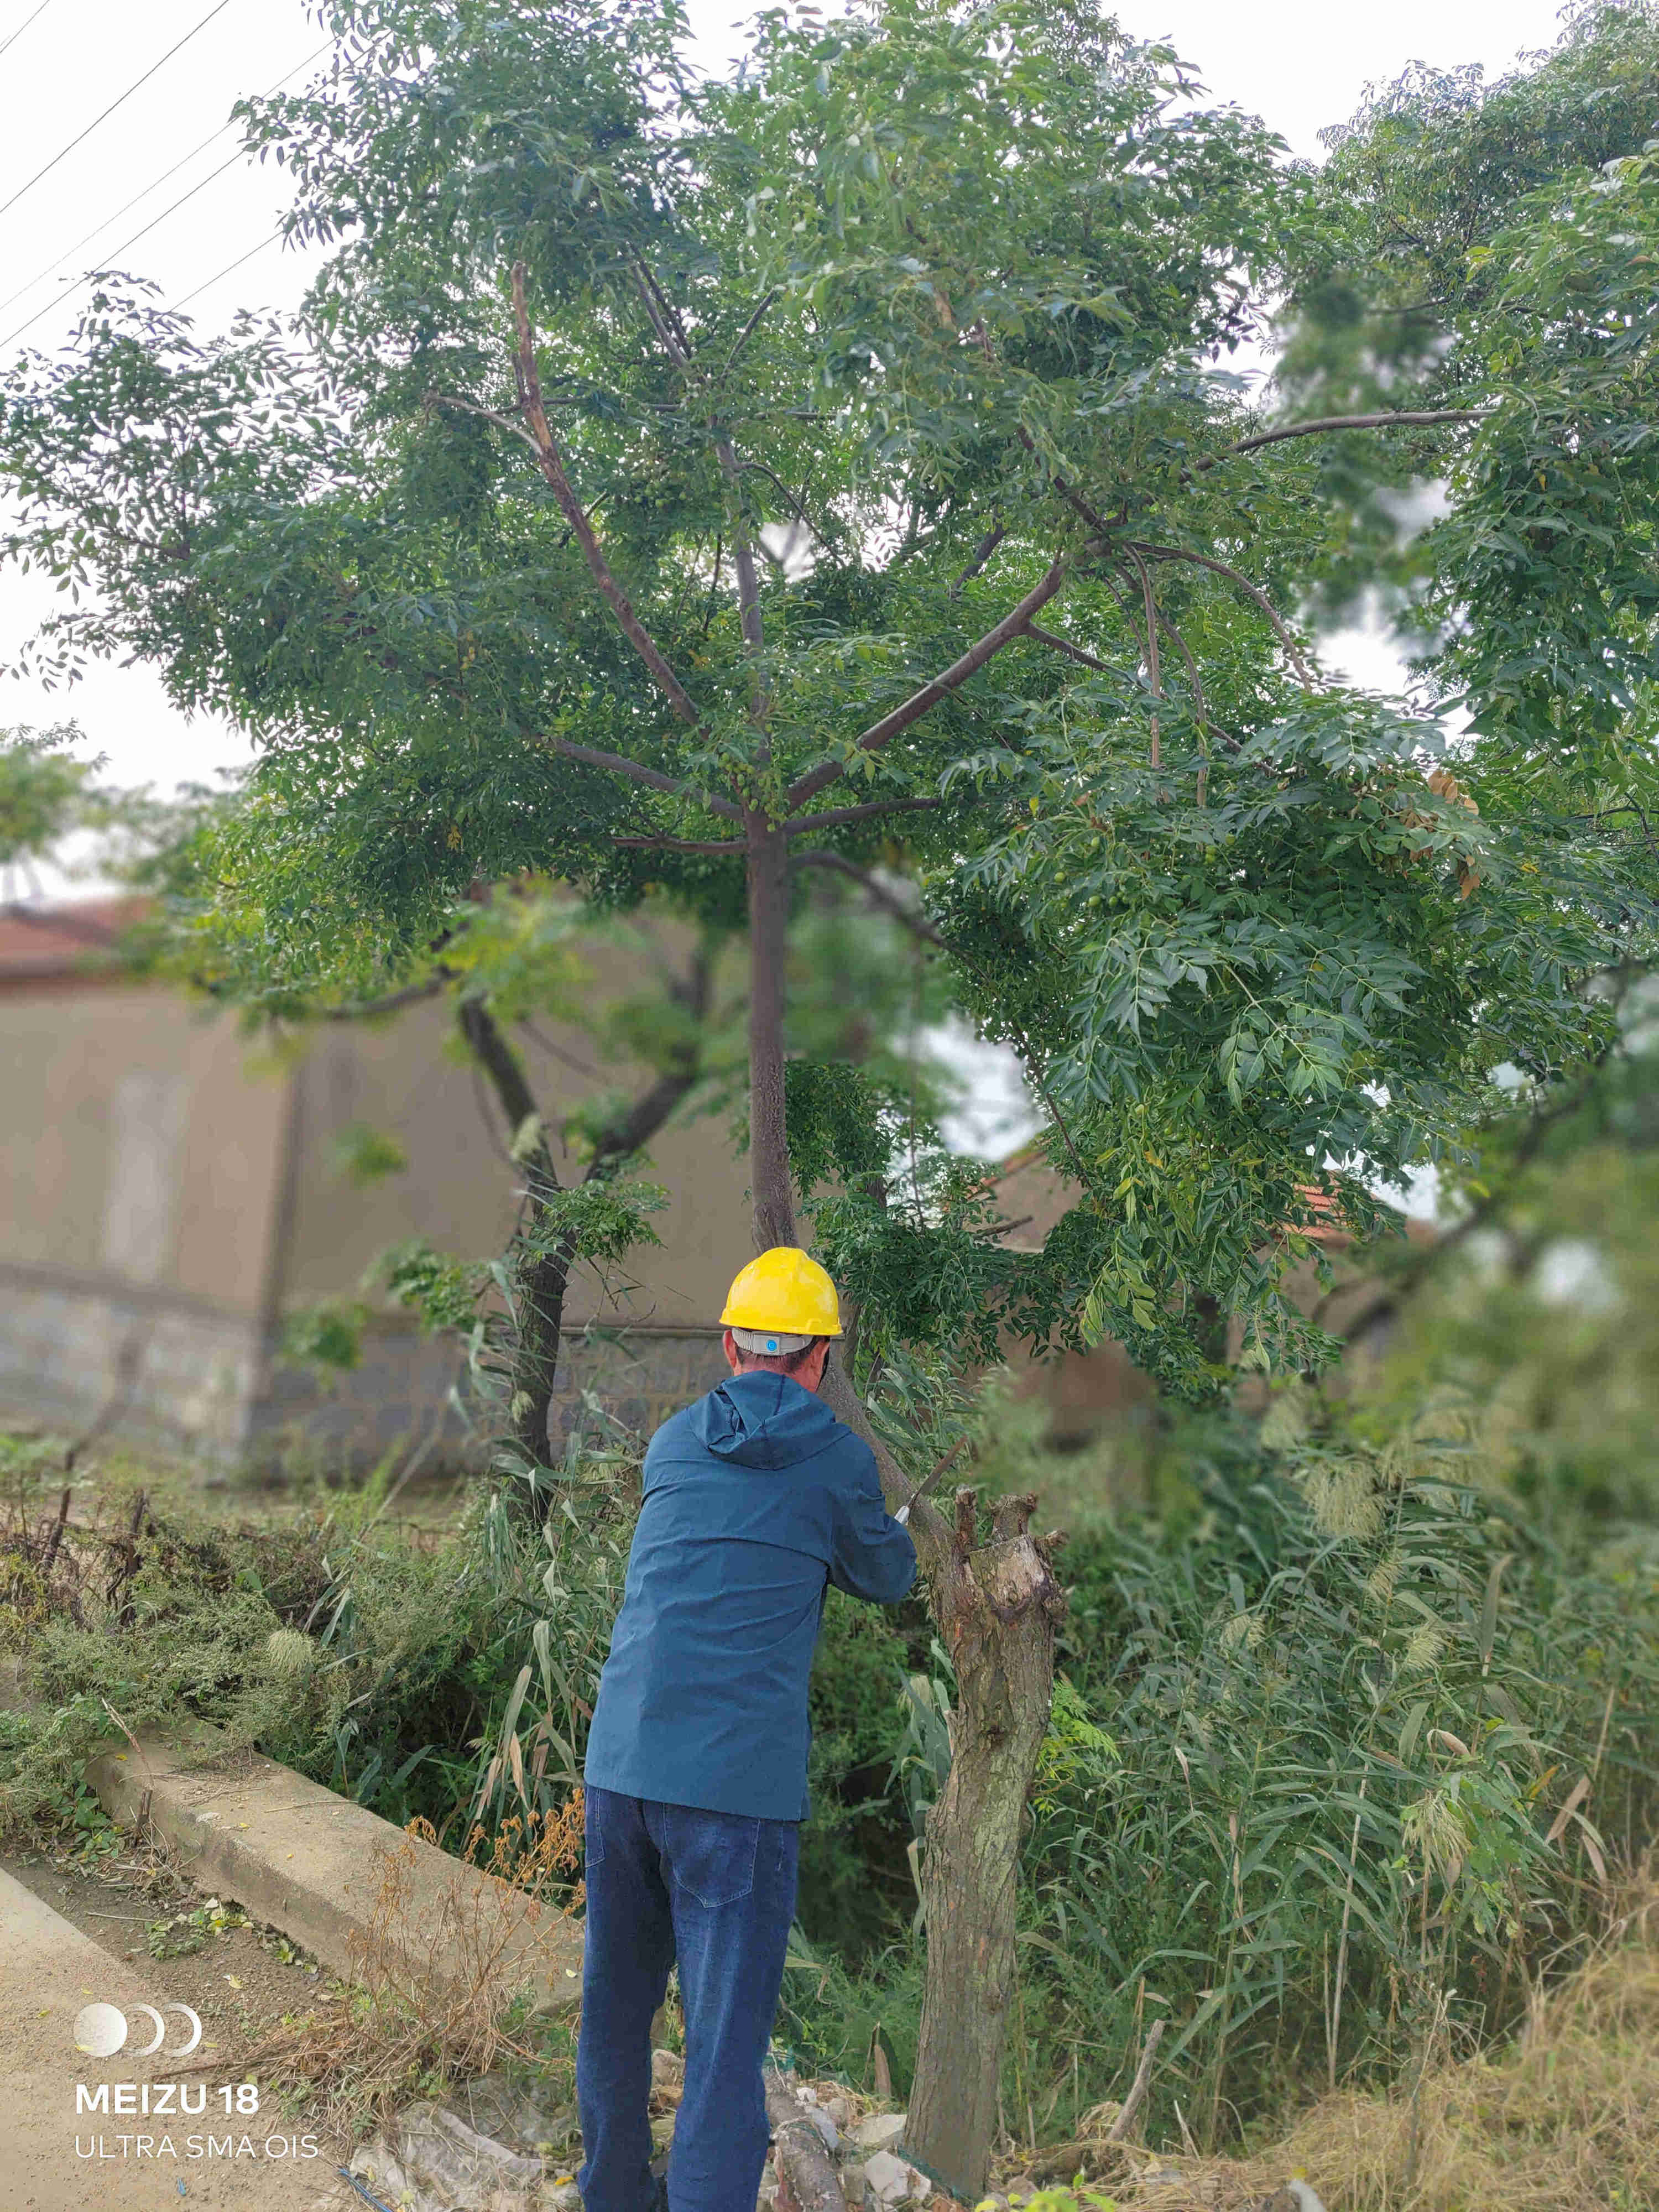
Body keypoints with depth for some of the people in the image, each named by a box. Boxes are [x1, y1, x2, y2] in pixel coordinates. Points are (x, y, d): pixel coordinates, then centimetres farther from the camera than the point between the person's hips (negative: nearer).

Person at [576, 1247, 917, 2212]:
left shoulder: (672, 1443, 10)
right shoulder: (841, 1459, -2)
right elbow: (885, 1578, 15)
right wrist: (893, 1531, 37)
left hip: (622, 1762, 5)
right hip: (737, 1781, -5)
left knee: (618, 2006, 22)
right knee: (726, 2041, 2)